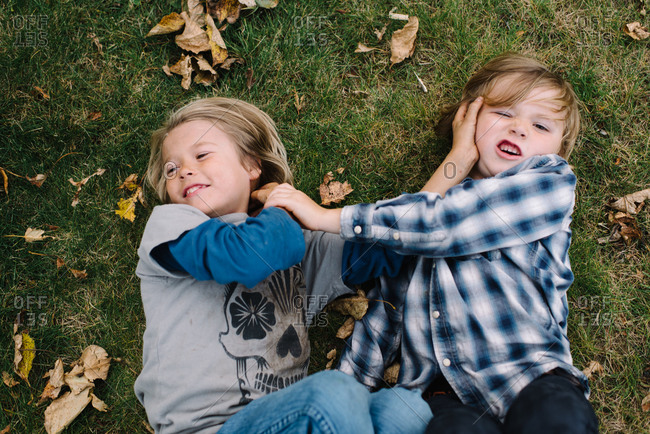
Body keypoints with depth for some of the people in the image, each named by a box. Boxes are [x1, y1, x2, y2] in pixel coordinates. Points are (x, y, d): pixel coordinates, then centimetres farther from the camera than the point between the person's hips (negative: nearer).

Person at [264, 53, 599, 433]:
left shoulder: (553, 182, 8)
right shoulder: (430, 198, 21)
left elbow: (446, 221, -6)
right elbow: (388, 304, 17)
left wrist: (330, 218, -2)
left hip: (530, 376, -1)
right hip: (443, 392, 2)